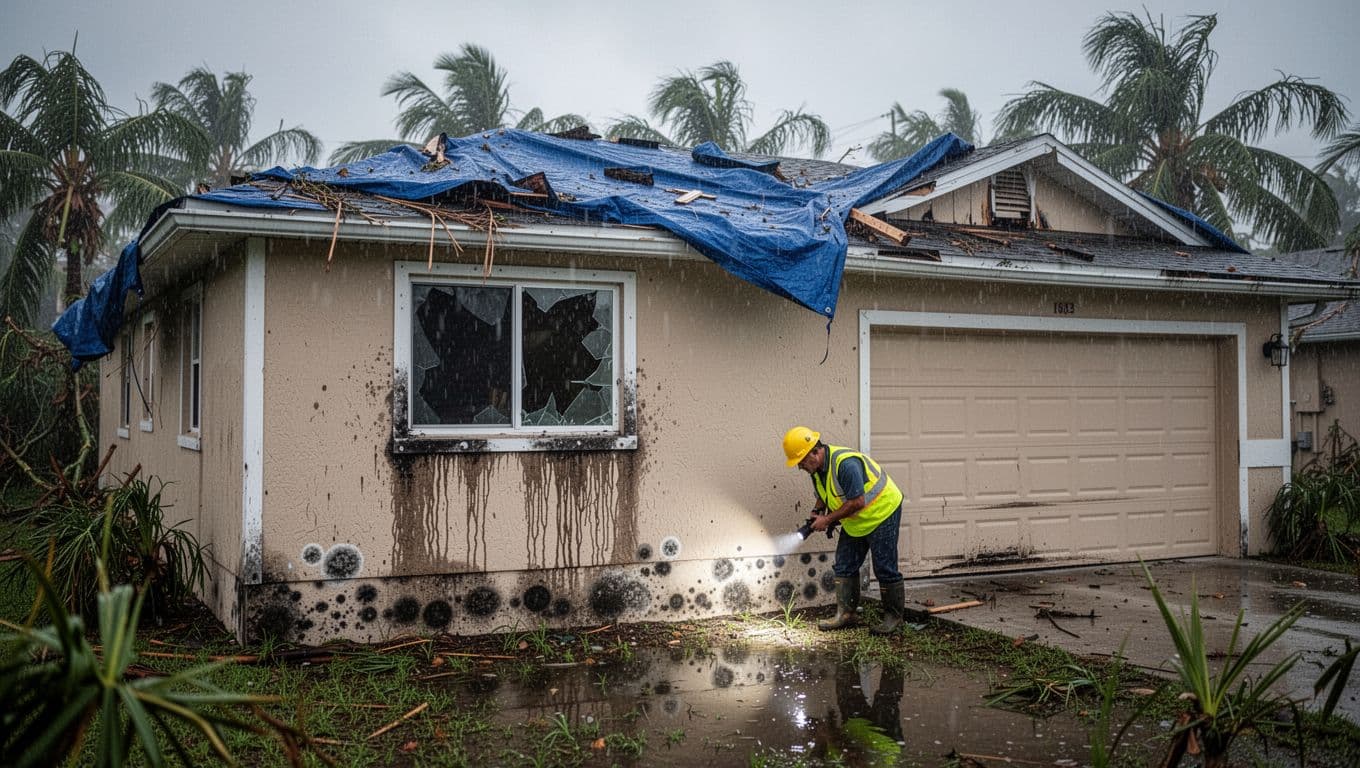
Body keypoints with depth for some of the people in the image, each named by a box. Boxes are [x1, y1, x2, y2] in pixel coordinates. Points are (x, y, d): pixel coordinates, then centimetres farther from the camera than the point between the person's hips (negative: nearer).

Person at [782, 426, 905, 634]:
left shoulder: (846, 463, -33)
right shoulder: (817, 467, -3)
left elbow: (857, 501, -33)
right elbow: (824, 494, 14)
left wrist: (828, 519, -26)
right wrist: (817, 511, -7)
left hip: (882, 513, -9)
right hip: (854, 522, 9)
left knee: (885, 569, -4)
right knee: (844, 567, 7)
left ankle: (894, 617, 9)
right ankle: (845, 614, 14)